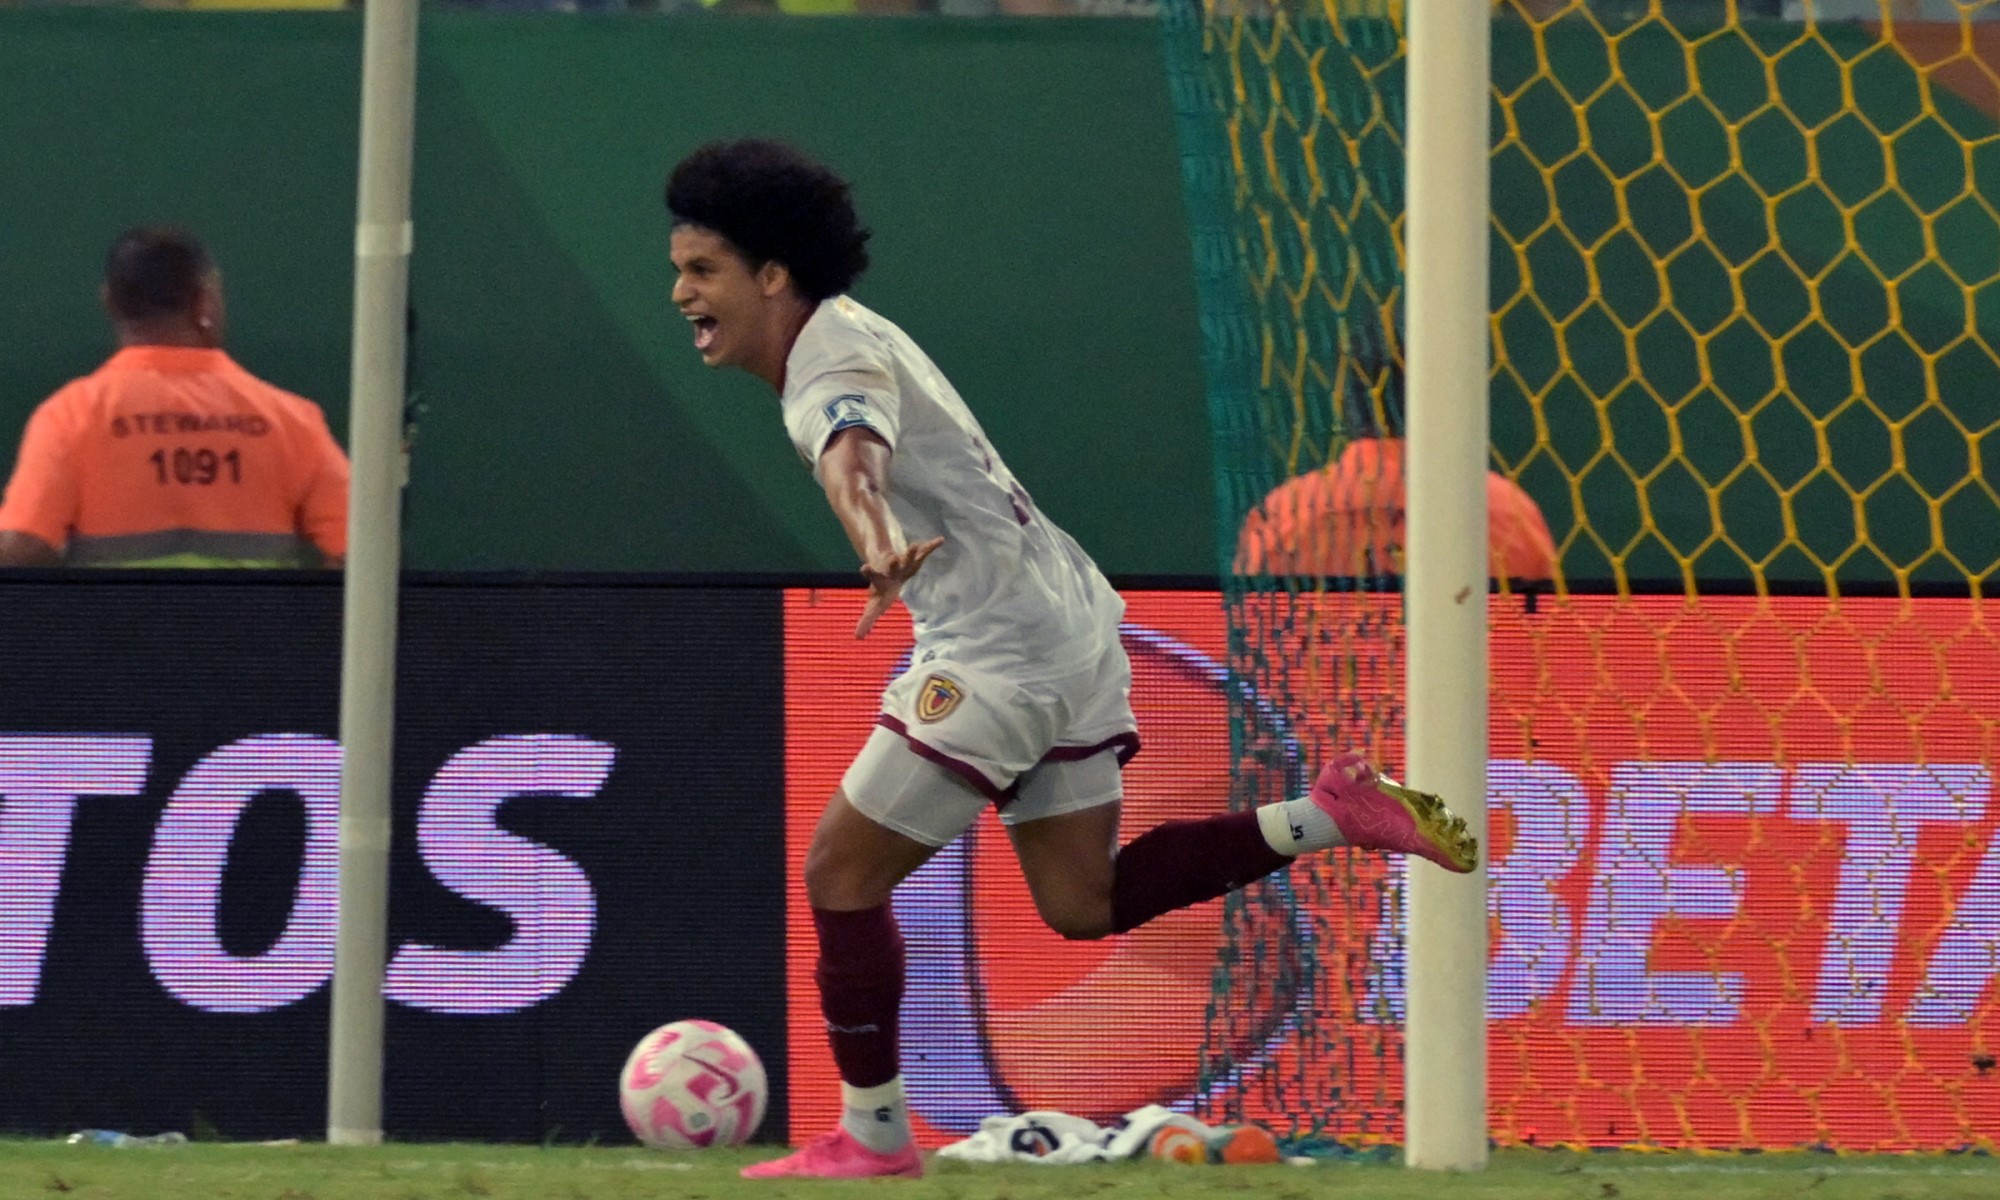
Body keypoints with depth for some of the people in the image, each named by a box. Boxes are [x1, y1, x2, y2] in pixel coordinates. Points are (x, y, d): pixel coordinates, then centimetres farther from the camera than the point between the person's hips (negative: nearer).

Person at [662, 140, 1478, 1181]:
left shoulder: (838, 362, -18)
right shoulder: (842, 336, 13)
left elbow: (854, 457, -42)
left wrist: (879, 545, -62)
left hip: (1003, 654, -10)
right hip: (1065, 626, 10)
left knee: (841, 871, -2)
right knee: (1083, 903, 13)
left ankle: (872, 1135, 5)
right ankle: (1332, 815, 7)